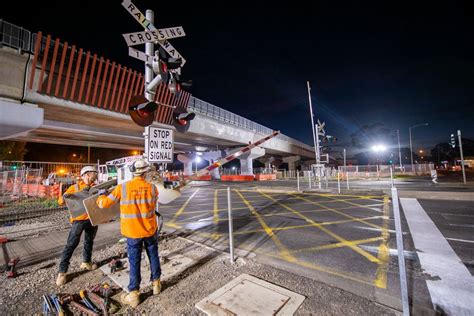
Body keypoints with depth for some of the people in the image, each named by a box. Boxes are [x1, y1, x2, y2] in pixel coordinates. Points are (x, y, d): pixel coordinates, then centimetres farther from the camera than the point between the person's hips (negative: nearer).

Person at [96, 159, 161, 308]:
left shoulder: (122, 188, -14)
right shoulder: (152, 188, -11)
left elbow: (103, 203, -4)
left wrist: (102, 194, 16)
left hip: (133, 232, -1)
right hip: (150, 229, 1)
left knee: (134, 262, 14)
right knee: (153, 256, 20)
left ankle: (134, 295, 27)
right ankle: (156, 283, 37)